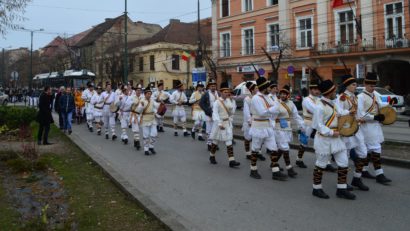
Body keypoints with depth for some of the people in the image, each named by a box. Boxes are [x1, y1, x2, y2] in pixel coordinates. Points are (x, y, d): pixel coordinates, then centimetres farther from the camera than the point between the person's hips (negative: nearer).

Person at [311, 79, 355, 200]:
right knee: (321, 164, 5)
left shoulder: (332, 104, 12)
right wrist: (331, 133, -21)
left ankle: (342, 189, 19)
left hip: (336, 138, 9)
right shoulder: (320, 107, -17)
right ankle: (316, 189, 20)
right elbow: (318, 125, -19)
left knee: (344, 163, 9)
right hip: (324, 139, -9)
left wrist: (349, 112, -14)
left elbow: (340, 112, 3)